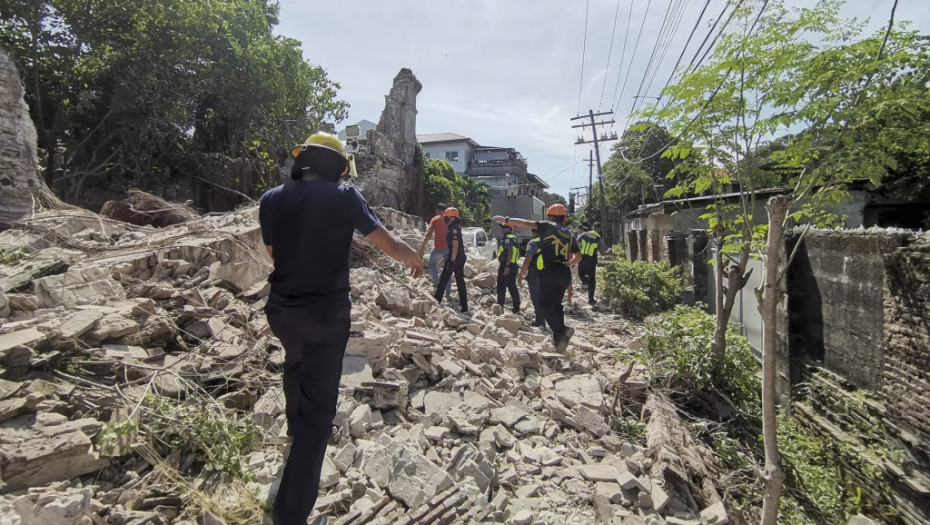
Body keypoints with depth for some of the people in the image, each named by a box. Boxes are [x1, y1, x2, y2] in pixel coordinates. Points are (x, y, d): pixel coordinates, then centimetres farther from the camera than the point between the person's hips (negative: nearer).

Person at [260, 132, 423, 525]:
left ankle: (296, 426, 61)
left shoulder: (272, 199, -1)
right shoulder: (344, 198, -12)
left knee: (296, 367, 34)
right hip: (327, 314, -5)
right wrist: (415, 261, 10)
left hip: (282, 309, 5)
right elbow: (390, 244, -9)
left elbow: (273, 252, 12)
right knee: (318, 406, 5)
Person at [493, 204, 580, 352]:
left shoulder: (548, 226, 0)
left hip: (551, 271, -7)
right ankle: (558, 339, 14)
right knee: (556, 304, 14)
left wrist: (506, 220, -2)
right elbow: (578, 256, 23)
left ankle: (562, 330, -19)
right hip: (565, 272, 7)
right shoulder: (570, 234, 18)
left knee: (545, 304, -3)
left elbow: (526, 223, -7)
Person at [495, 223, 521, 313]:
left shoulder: (508, 238, -14)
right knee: (512, 286, 13)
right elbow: (518, 254, 20)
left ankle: (499, 307, 2)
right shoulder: (514, 238, 16)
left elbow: (510, 252, -24)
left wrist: (507, 266, -26)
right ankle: (516, 308, 14)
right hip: (514, 266, 9)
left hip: (506, 266, -9)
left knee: (501, 287, -1)